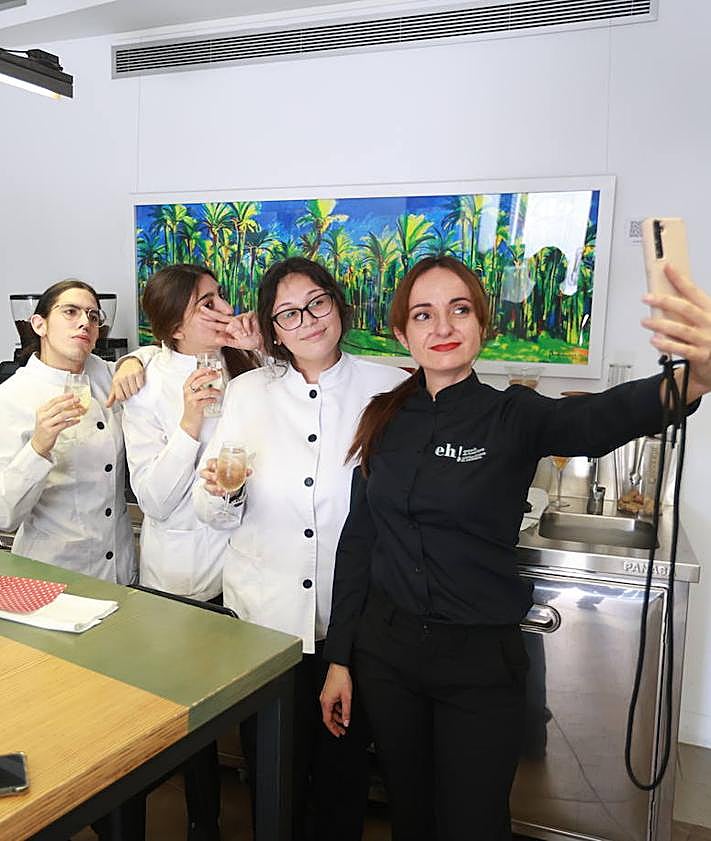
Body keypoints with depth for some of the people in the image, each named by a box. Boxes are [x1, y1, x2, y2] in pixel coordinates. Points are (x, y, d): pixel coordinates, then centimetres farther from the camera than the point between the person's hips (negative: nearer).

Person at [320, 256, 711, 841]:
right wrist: (339, 658, 4)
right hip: (385, 647, 3)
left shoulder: (514, 418, -10)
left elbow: (602, 417, -32)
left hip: (480, 659, -3)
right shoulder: (385, 419, -1)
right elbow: (358, 541, 3)